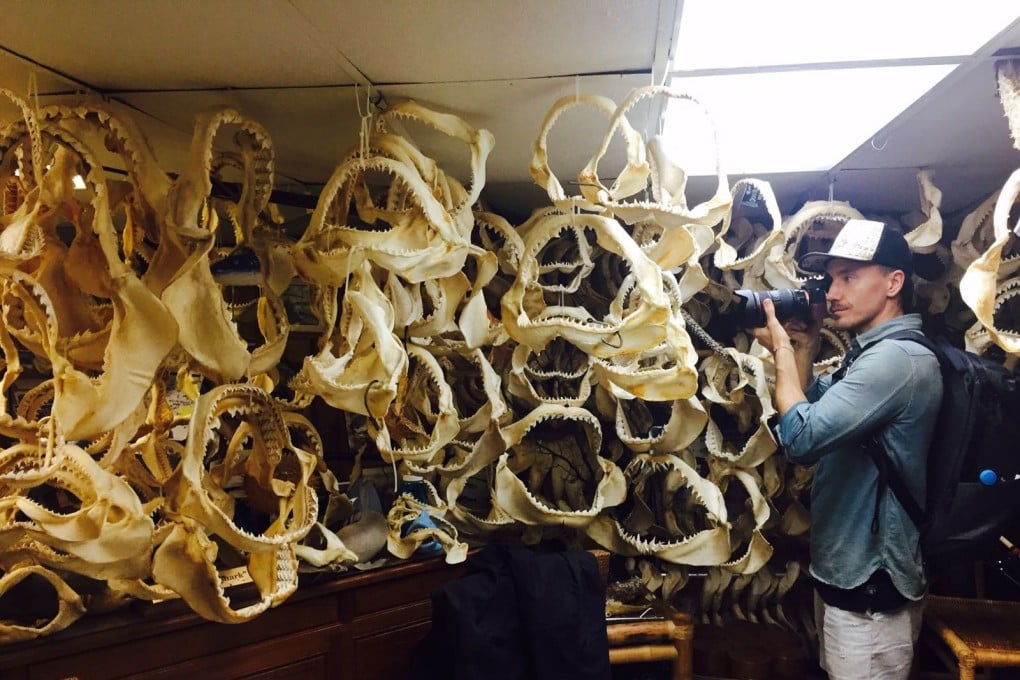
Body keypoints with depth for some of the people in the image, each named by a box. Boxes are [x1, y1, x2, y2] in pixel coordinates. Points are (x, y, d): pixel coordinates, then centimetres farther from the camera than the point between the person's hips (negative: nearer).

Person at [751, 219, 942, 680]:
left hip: (870, 587, -10)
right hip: (845, 569, 10)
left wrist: (781, 349, -17)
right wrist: (804, 348, 4)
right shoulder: (871, 352, 10)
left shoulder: (899, 358, -23)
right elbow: (812, 412, 16)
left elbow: (802, 437, -30)